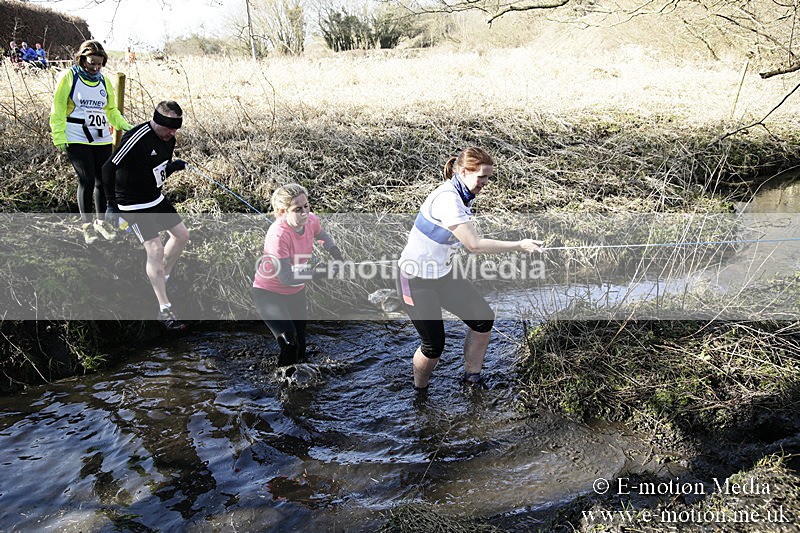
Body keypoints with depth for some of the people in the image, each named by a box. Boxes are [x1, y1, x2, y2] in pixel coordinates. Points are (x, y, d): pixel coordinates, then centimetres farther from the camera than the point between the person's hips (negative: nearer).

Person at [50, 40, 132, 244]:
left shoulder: (103, 81, 12)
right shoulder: (68, 77, -3)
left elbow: (111, 110, 21)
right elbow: (58, 111, -3)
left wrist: (125, 126, 5)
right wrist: (59, 138, -10)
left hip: (102, 140, 5)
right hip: (77, 140, -5)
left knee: (103, 180, 7)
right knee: (87, 180, -8)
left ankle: (101, 221, 25)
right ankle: (87, 224, 9)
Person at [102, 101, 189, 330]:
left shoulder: (169, 139, 1)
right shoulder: (137, 138, -25)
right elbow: (108, 168, -22)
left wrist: (172, 166, -6)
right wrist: (112, 205, -21)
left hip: (157, 199, 9)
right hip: (134, 205, -9)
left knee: (182, 235, 15)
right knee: (155, 250, -14)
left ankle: (162, 279, 35)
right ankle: (164, 310, -6)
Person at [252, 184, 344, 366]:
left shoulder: (311, 220, -16)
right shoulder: (278, 235, -36)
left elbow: (323, 236, 11)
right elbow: (286, 278, -32)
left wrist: (335, 252, -6)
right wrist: (317, 272, -32)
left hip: (296, 291, 7)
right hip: (269, 293, -7)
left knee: (300, 343, 20)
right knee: (289, 344, -21)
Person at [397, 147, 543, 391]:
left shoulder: (462, 196, 2)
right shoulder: (447, 199, -28)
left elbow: (469, 241, 8)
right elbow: (474, 245, -32)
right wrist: (519, 245, -27)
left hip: (442, 274, 9)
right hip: (416, 279, -9)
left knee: (483, 318, 3)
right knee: (434, 345, -3)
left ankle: (471, 376, 21)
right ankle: (419, 391, 25)